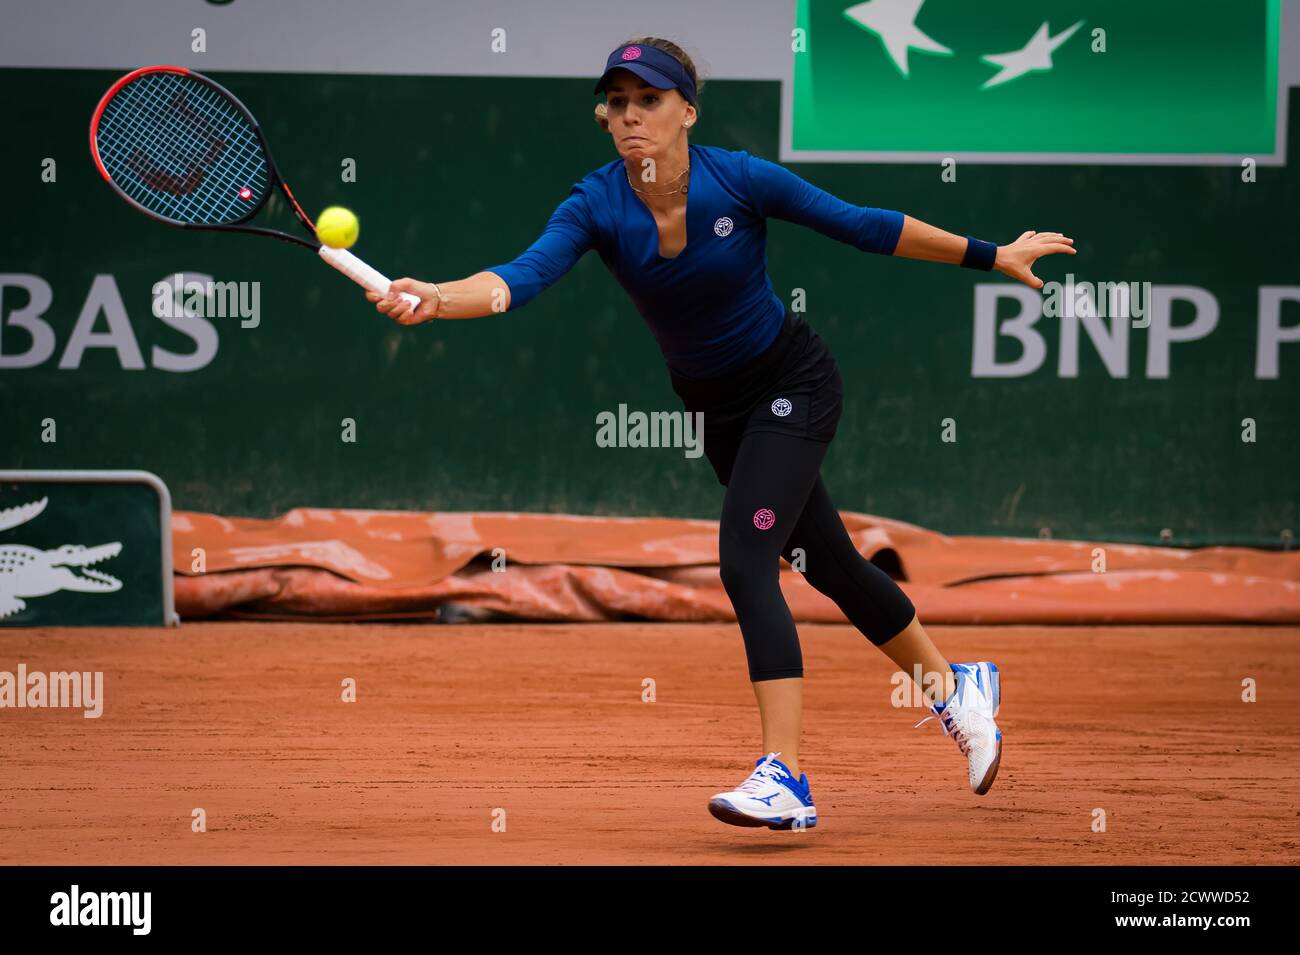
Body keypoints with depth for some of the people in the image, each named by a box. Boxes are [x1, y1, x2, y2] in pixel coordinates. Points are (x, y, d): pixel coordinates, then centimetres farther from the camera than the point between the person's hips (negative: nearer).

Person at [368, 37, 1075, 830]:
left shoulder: (741, 180, -23)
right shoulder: (597, 207, -17)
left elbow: (865, 227, -11)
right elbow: (524, 276, -33)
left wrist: (992, 256, -4)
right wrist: (435, 298, -53)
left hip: (795, 384, -5)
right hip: (719, 409, 5)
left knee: (745, 563, -22)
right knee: (827, 563, 18)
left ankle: (785, 779, -25)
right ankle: (953, 687, 42)